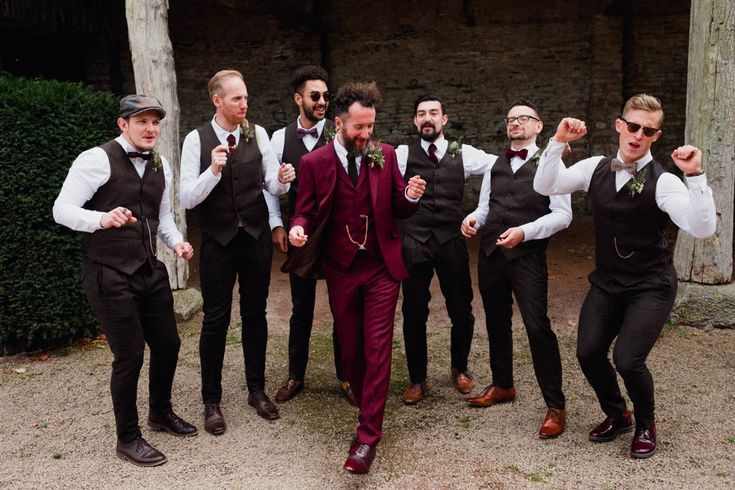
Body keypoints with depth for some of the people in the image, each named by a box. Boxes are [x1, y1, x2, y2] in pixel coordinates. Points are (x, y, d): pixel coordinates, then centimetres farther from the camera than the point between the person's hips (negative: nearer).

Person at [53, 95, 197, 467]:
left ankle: (160, 412, 41)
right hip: (109, 277, -7)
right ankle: (127, 439, 21)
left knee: (168, 343, 14)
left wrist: (176, 241, 1)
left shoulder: (160, 167, 9)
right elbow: (62, 209, -15)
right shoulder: (97, 160, -12)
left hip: (151, 271, 7)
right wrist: (102, 219, -34)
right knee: (130, 355, -1)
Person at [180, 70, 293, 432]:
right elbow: (187, 198, -10)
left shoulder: (258, 134, 0)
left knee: (255, 314, 13)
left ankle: (256, 389, 31)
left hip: (256, 237, 2)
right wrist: (213, 170, -26)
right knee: (216, 320, 5)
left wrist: (282, 179, -20)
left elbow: (272, 186, 3)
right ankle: (211, 401, 22)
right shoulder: (196, 139, -6)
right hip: (218, 242, -2)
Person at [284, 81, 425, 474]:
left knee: (377, 349, -4)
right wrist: (298, 228, -22)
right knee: (350, 348, 12)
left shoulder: (385, 155, -1)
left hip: (382, 268, 0)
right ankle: (368, 410, 35)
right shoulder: (314, 162, -5)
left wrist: (410, 196, -18)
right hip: (341, 270, 1)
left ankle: (367, 436, 4)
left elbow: (398, 210, 4)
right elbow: (305, 211, 1)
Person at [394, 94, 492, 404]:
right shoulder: (403, 154, 3)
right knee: (414, 313, 6)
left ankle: (459, 368, 37)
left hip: (452, 242, 1)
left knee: (461, 311, 9)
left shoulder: (464, 154, 5)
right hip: (414, 243, -1)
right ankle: (417, 379, 26)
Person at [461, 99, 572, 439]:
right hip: (490, 254, 6)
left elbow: (562, 214, -8)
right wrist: (472, 219, -5)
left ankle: (555, 406, 3)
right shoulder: (494, 166, 16)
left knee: (537, 327, -11)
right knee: (496, 322, 16)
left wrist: (524, 232, -20)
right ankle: (502, 385, 35)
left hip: (527, 256, -6)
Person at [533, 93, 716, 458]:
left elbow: (701, 229, -27)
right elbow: (544, 186, -7)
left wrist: (695, 176, -38)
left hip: (650, 287, -4)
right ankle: (616, 415, 30)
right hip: (606, 282, 5)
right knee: (588, 353, 0)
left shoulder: (663, 181, -16)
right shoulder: (596, 168, -2)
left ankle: (645, 425, 19)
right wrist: (559, 141, -18)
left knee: (628, 359, -15)